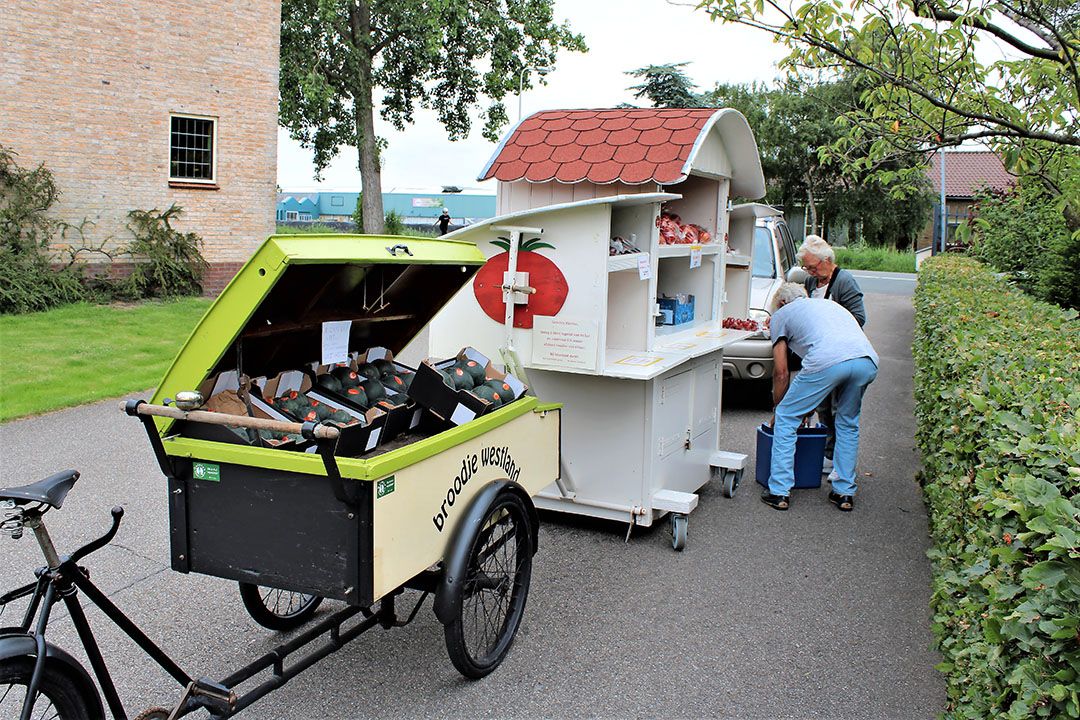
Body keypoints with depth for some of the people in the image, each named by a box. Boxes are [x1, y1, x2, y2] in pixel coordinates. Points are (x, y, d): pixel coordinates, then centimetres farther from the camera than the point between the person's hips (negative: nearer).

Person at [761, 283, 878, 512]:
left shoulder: (781, 314, 25)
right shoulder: (827, 303, 41)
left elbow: (781, 372, 20)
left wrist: (777, 410, 34)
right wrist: (809, 407, 47)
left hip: (828, 361, -5)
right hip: (868, 361, 6)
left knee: (786, 419, 11)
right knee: (848, 424, 25)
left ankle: (779, 491, 10)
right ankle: (845, 492, 27)